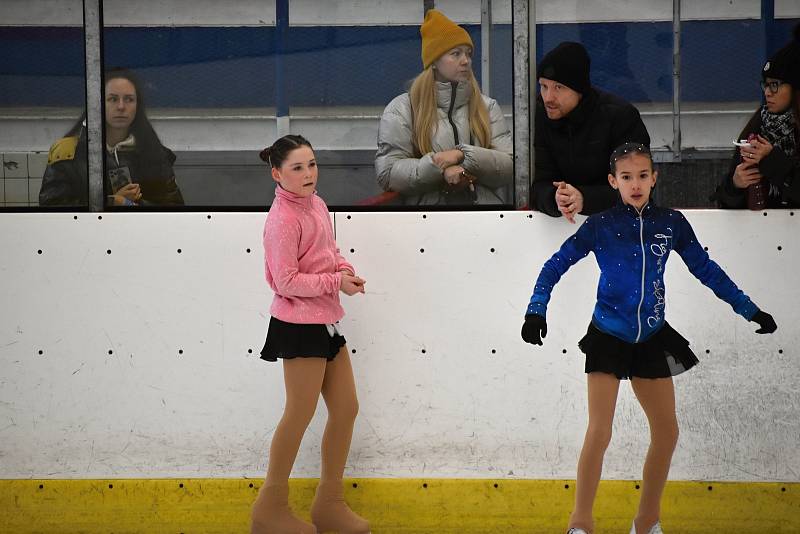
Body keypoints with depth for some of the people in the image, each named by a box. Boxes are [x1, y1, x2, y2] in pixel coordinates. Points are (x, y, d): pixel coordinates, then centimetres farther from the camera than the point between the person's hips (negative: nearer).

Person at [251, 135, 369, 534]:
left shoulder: (316, 205, 8)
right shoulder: (282, 220, -18)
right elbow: (287, 281, -20)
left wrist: (345, 268, 0)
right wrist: (337, 281, -16)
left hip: (326, 322, 9)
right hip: (300, 324, -9)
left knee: (346, 409, 11)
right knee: (300, 415, -1)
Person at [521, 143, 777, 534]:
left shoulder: (672, 223, -1)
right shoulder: (599, 225, -8)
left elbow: (706, 269, 8)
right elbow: (556, 265, -3)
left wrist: (749, 310, 10)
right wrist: (536, 310, -15)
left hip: (651, 339, 4)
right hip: (607, 336, -4)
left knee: (667, 432, 7)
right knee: (599, 432, -11)